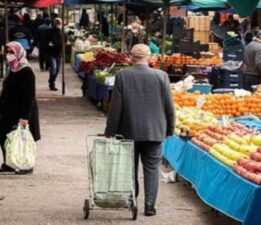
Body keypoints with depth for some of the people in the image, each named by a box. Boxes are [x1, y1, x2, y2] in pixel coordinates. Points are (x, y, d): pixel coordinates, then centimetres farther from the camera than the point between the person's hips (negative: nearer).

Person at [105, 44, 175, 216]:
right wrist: (170, 128, 11)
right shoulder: (161, 76, -7)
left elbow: (116, 107, -7)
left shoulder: (122, 76, -9)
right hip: (154, 131, 0)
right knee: (152, 168, 5)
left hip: (129, 131, 0)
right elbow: (169, 106, -1)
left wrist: (110, 131, 2)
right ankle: (150, 205, 0)